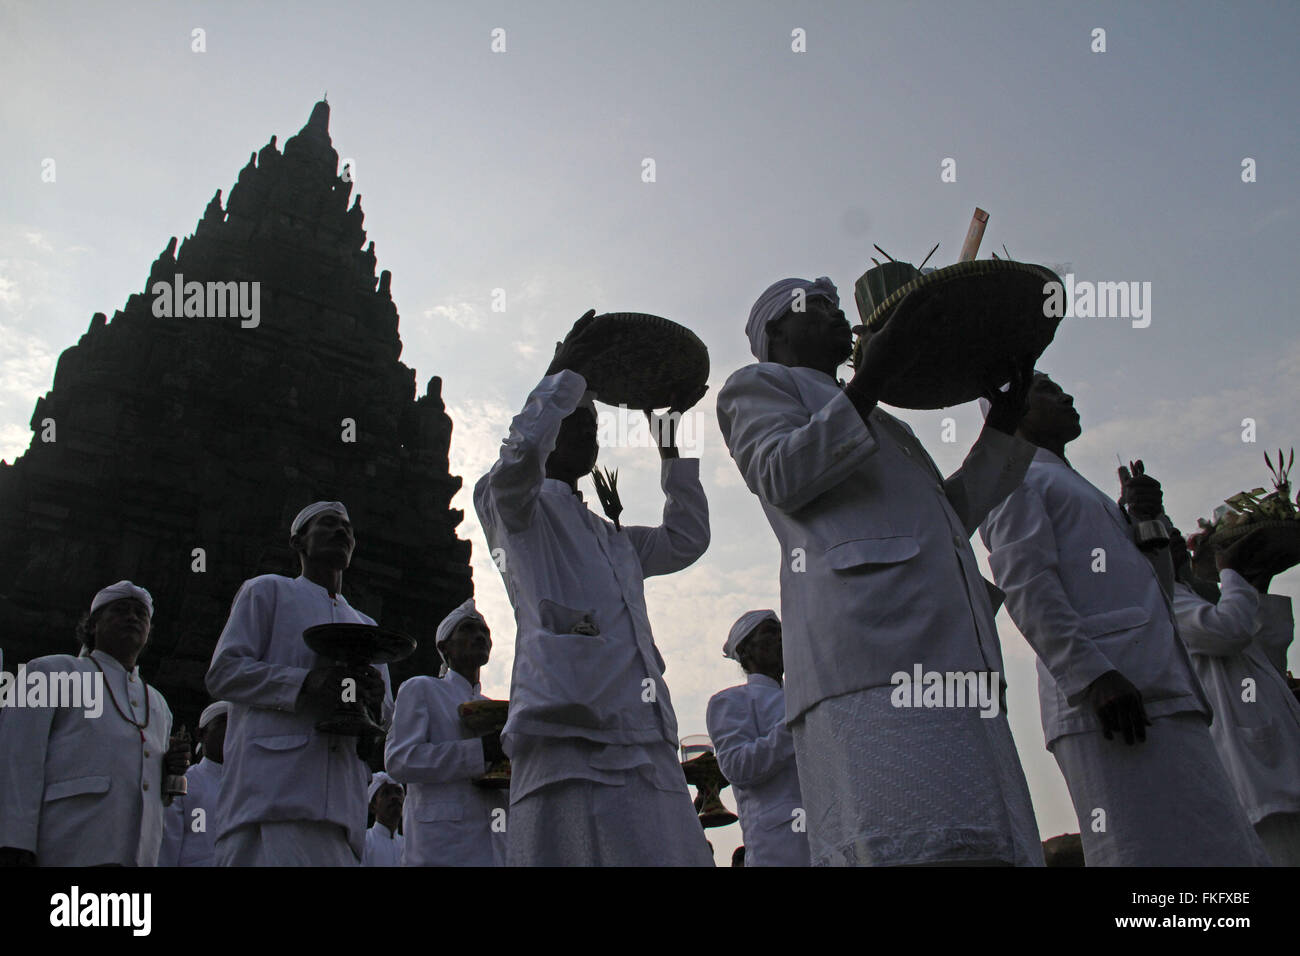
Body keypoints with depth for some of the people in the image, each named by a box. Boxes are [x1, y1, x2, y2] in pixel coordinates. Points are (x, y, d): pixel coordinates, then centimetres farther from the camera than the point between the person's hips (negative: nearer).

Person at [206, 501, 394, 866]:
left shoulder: (367, 627, 31)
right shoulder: (267, 591, 17)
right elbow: (223, 672, 3)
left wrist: (374, 698, 0)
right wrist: (306, 682, -12)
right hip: (273, 786, -5)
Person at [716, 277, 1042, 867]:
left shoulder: (878, 422, 40)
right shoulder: (758, 386, 17)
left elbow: (952, 511, 37)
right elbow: (780, 477, -4)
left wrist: (1004, 424, 30)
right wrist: (868, 380, -10)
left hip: (947, 642, 8)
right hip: (864, 630, -8)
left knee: (978, 844, -2)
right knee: (911, 843, -25)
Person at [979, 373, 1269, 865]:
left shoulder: (1076, 488, 35)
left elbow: (1155, 576, 32)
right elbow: (1028, 588, -10)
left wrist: (1147, 521, 12)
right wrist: (1094, 675, -23)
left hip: (1163, 696, 9)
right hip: (1108, 698, -9)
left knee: (1217, 851, 3)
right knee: (1152, 852, -17)